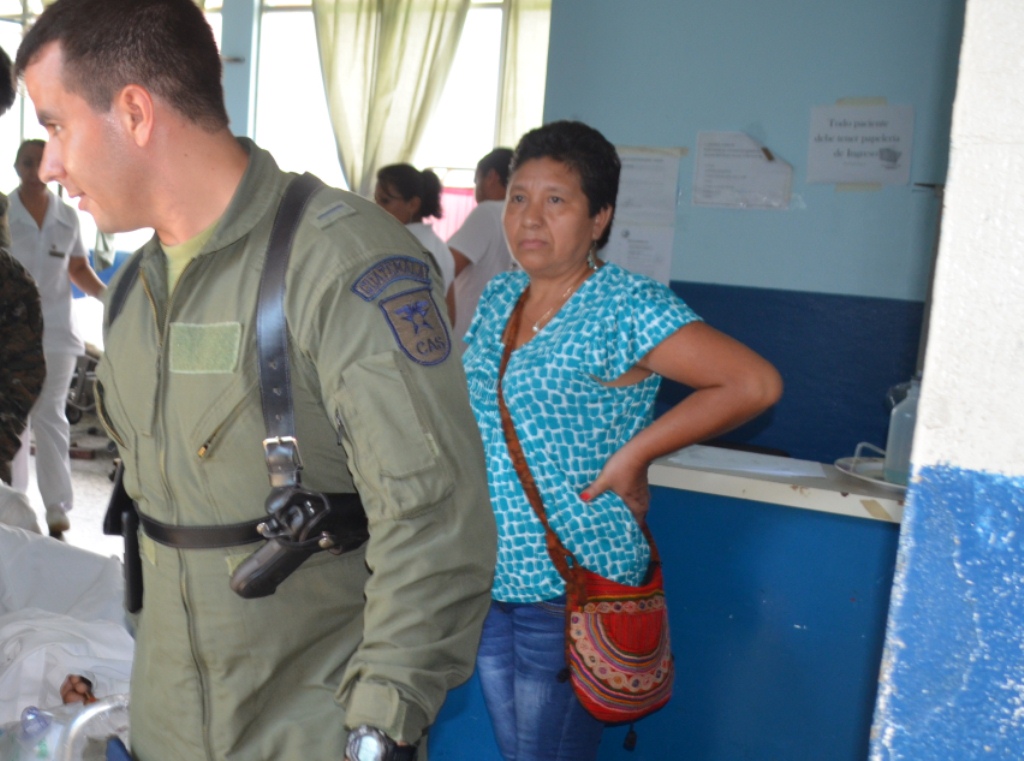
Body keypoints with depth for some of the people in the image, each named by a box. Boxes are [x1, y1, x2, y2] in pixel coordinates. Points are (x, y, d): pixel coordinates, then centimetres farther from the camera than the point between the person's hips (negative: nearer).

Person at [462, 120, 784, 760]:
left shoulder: (626, 309, -15)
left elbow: (756, 383, -21)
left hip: (571, 590, -7)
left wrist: (634, 454, -19)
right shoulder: (498, 298, 6)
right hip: (489, 579, 7)